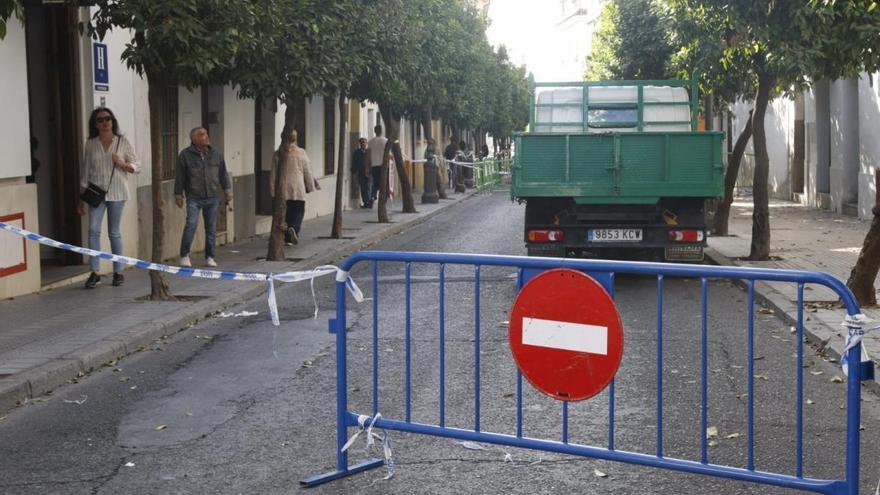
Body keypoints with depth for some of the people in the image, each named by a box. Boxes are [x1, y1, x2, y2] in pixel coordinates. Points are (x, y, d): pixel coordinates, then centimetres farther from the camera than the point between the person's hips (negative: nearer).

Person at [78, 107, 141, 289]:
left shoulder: (123, 142, 5)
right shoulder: (90, 144, 7)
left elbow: (137, 166, 8)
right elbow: (85, 172, 9)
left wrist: (123, 165, -13)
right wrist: (81, 199, 8)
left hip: (116, 193, -1)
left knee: (114, 233, 5)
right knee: (93, 230, -12)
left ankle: (118, 272, 14)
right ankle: (95, 273, -10)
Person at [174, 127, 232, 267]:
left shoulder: (215, 154, 10)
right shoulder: (185, 155, -2)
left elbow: (223, 174, 16)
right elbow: (179, 177, 1)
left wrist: (227, 189, 9)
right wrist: (178, 195, 1)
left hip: (212, 198, 4)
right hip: (194, 198, -3)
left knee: (211, 228, 5)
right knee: (191, 225, -13)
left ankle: (210, 257, 15)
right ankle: (184, 256, 1)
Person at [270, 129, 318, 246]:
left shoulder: (278, 154, 2)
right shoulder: (301, 153, -2)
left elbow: (273, 174, 4)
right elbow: (308, 172, 1)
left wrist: (273, 190, 10)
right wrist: (311, 186, 11)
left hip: (283, 189, 2)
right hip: (298, 189, -2)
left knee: (286, 213, 9)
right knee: (299, 210, 5)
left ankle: (288, 239, 6)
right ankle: (294, 228, -23)